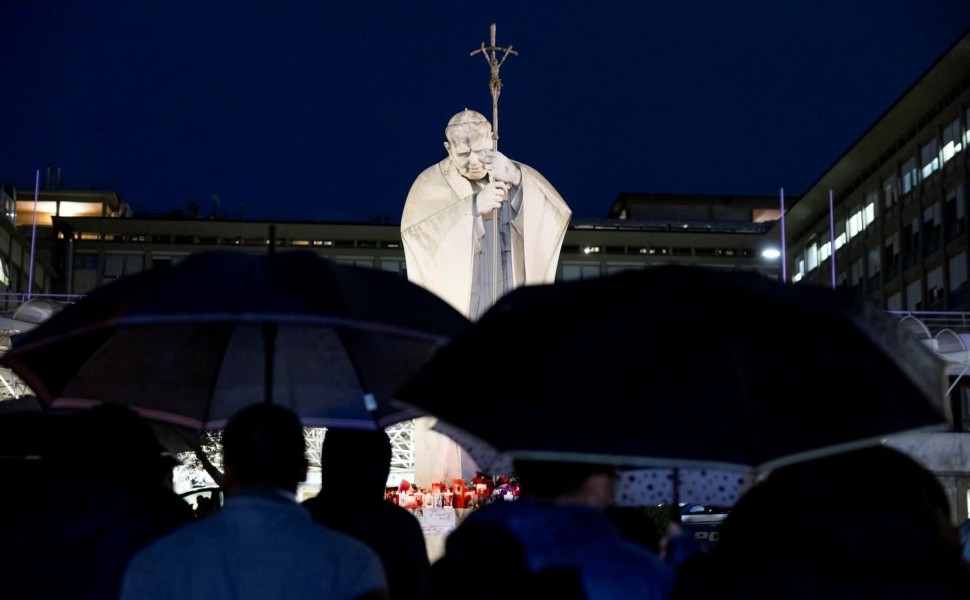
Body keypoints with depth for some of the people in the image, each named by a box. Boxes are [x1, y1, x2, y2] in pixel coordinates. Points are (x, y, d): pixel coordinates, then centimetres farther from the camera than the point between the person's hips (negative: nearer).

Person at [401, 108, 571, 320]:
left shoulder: (515, 175, 7)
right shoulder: (432, 183, 1)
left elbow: (558, 213, -10)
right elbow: (414, 229, -19)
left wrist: (518, 181, -28)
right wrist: (474, 206, -29)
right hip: (453, 318, -2)